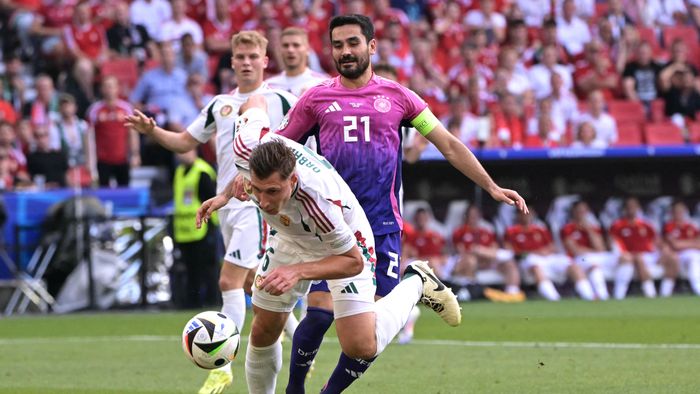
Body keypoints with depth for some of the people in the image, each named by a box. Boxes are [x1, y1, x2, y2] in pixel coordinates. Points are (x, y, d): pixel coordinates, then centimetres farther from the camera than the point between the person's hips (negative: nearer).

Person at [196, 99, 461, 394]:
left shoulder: (319, 200, -46)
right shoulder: (247, 146, -35)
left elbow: (353, 261, -31)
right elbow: (255, 106, -10)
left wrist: (298, 271, -44)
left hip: (344, 244, -5)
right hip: (290, 239, 5)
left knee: (361, 348, -13)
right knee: (263, 333, 5)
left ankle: (415, 284, 13)